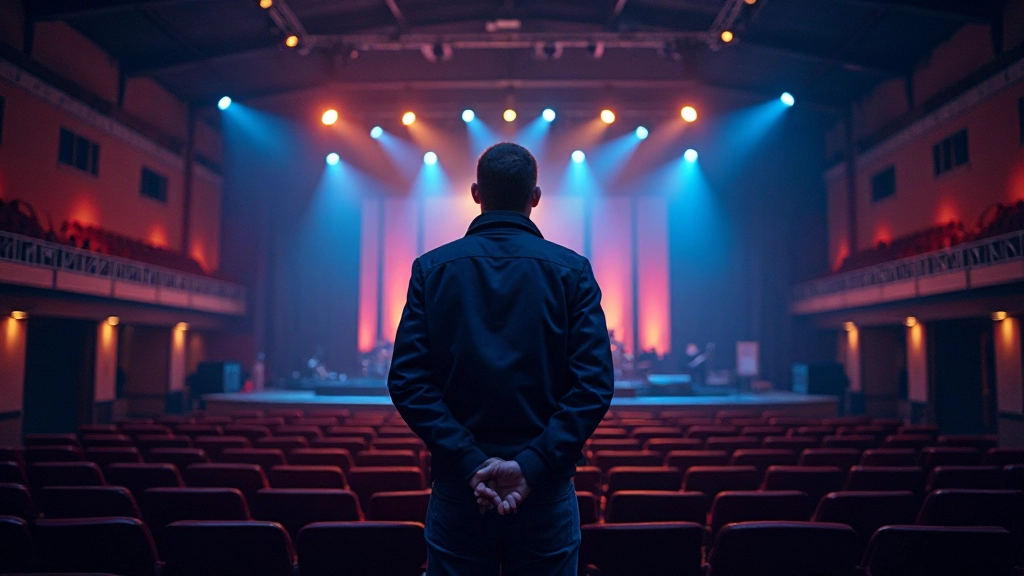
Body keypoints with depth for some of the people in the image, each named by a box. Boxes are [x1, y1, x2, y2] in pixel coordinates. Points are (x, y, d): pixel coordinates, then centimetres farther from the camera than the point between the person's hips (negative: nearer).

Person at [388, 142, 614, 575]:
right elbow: (595, 384, -11)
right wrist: (532, 465, -14)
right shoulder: (572, 270, -3)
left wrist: (470, 464, -11)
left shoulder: (431, 268, -1)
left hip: (458, 490, 1)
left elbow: (407, 381, -8)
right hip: (547, 491, 0)